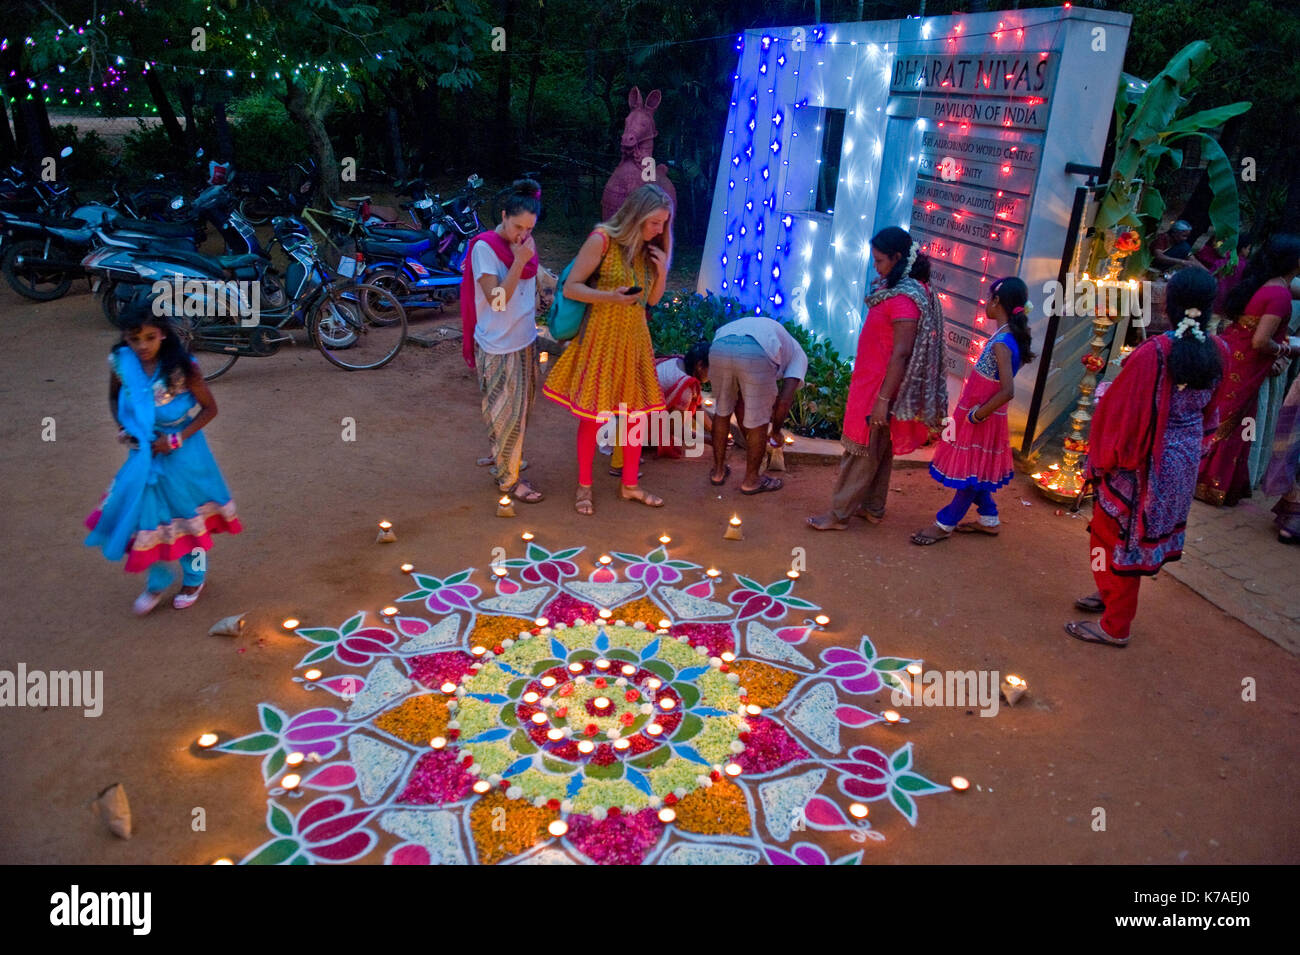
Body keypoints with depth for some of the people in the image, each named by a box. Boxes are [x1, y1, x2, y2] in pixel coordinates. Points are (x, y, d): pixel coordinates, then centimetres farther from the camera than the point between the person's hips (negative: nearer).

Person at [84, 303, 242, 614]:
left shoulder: (181, 368, -22)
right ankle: (158, 581, 34)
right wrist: (122, 427, -6)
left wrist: (178, 439, -19)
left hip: (182, 455, -3)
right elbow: (114, 397, 9)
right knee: (144, 516, 9)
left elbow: (210, 408, -13)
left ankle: (194, 578, 38)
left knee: (188, 515, 14)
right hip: (143, 455, 3)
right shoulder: (121, 363, -11)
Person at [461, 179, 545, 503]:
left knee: (520, 411, 17)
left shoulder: (525, 243, 4)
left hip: (525, 340, 7)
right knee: (507, 414, 1)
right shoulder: (484, 247, -17)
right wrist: (519, 262, -26)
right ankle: (508, 479, 13)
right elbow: (497, 300, -24)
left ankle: (503, 458, 35)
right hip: (498, 346, -7)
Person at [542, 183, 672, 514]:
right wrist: (610, 297, -27)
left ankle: (630, 485, 26)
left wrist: (662, 271, -8)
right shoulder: (603, 240, -14)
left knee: (637, 413, 10)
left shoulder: (650, 248, 5)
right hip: (602, 338, -6)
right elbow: (570, 287, -13)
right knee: (593, 415, 2)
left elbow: (653, 299, 11)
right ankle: (584, 486, 20)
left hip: (635, 338, 6)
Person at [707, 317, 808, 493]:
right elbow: (785, 399, 15)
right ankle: (751, 480, 30)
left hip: (718, 346, 5)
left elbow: (741, 399, 44)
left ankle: (718, 472, 39)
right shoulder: (798, 354, 31)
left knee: (722, 411, 27)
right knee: (759, 421, 16)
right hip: (756, 353, -5)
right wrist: (776, 431, 31)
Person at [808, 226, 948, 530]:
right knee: (879, 450, 18)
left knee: (862, 452, 0)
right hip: (872, 382, 10)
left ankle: (839, 515, 9)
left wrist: (883, 399, -23)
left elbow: (901, 353, -24)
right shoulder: (896, 287, 8)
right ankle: (873, 508, 29)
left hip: (882, 387, -10)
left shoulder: (905, 298, -22)